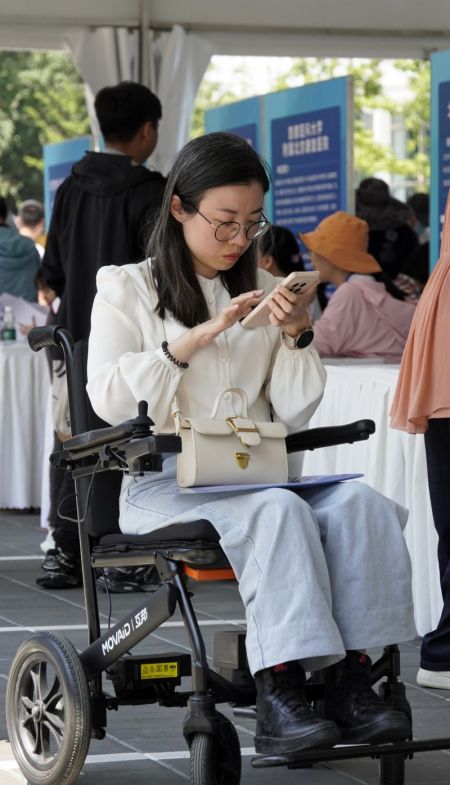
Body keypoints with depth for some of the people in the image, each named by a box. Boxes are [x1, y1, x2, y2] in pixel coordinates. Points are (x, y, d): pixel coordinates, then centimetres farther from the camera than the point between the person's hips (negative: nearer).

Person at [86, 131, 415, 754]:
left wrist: (296, 338, -2)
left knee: (362, 504, -27)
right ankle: (279, 697, -42)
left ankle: (352, 683, -34)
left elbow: (293, 416, 15)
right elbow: (107, 398, -6)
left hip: (254, 473, 4)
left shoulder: (262, 293, 20)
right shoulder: (126, 289, 9)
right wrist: (196, 339, -12)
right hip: (165, 485, -4)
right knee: (278, 510, -36)